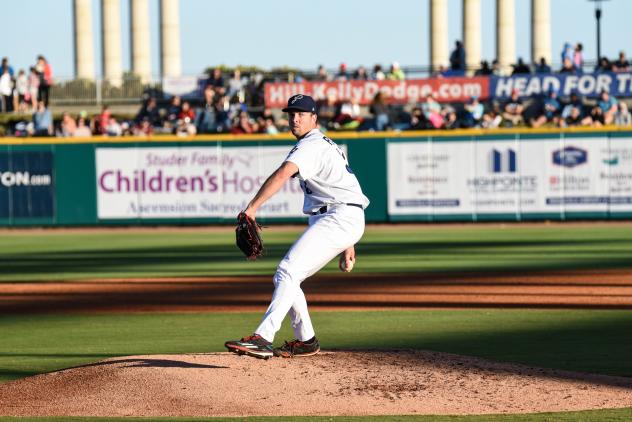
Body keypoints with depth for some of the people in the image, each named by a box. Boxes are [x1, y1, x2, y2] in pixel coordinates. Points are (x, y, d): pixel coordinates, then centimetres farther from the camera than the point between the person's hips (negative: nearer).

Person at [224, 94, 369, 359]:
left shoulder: (311, 145, -10)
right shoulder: (325, 145, 24)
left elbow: (283, 174, -28)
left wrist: (253, 207, -38)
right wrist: (347, 244, 26)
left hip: (339, 218, -10)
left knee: (288, 270, -23)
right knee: (285, 277, 13)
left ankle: (263, 339, -36)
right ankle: (306, 341, 20)